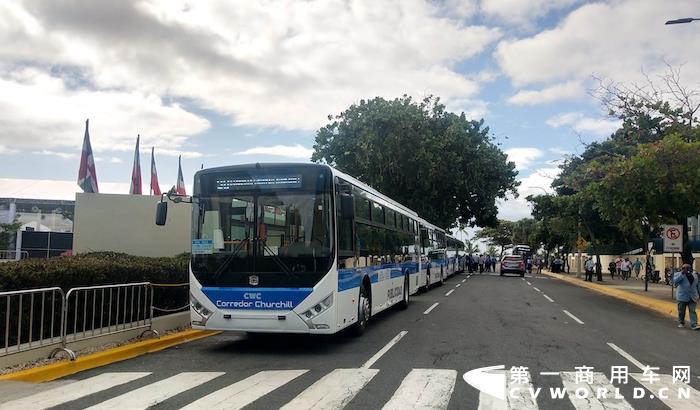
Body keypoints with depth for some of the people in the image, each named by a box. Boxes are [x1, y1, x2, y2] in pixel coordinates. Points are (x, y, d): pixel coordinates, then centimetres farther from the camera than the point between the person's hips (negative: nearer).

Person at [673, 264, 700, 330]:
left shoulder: (694, 275, 12)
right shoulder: (679, 274, -4)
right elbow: (675, 280, -24)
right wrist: (682, 273, -26)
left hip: (692, 297, 3)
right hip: (682, 297, -3)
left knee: (692, 311, -3)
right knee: (681, 311, 7)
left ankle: (694, 325, -6)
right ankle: (681, 323, 23)